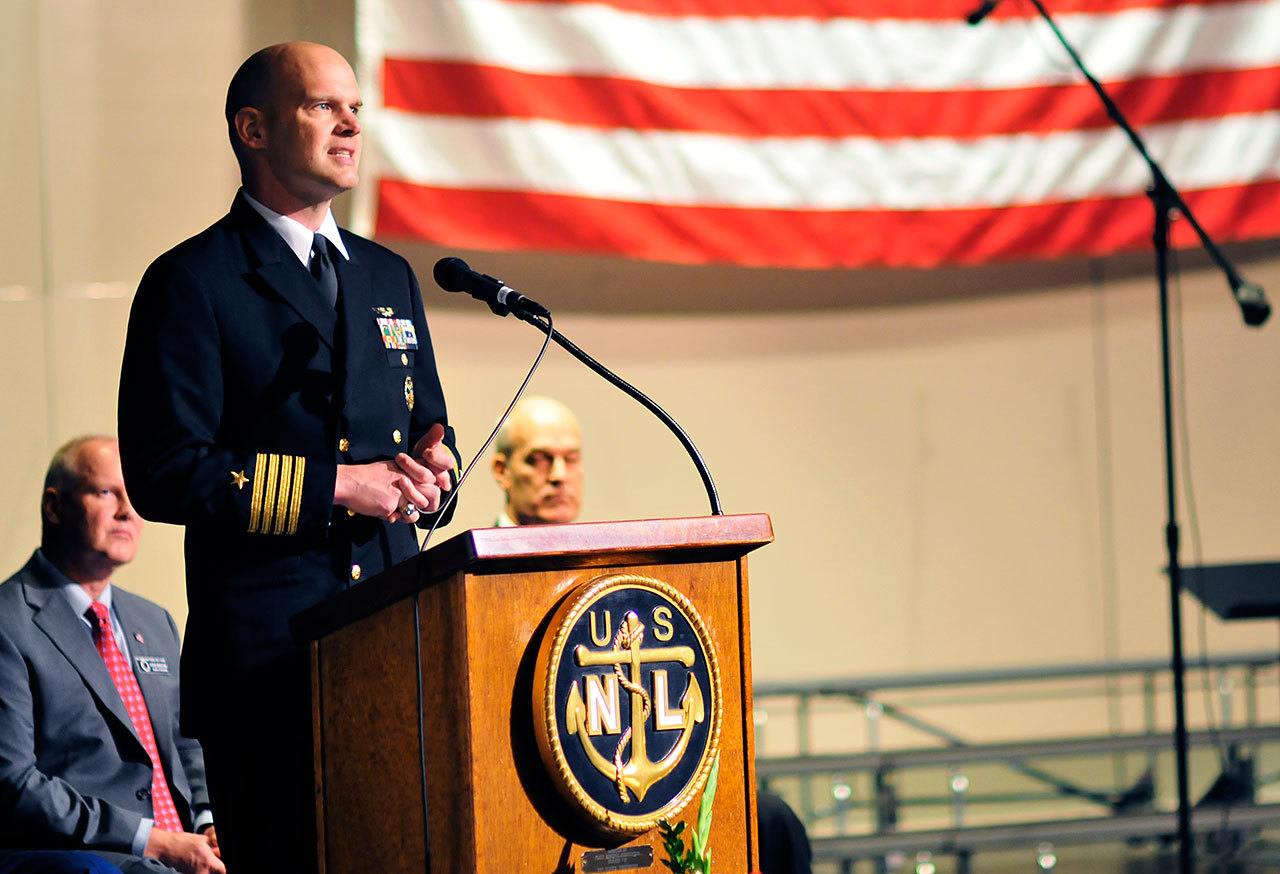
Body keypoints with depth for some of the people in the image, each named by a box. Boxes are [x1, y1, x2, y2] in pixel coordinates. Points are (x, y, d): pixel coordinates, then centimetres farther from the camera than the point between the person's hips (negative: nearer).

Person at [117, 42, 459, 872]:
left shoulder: (389, 276, 19)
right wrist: (334, 484, -14)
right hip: (267, 649, -6)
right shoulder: (192, 283, -2)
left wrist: (429, 466, 0)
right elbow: (164, 474, -10)